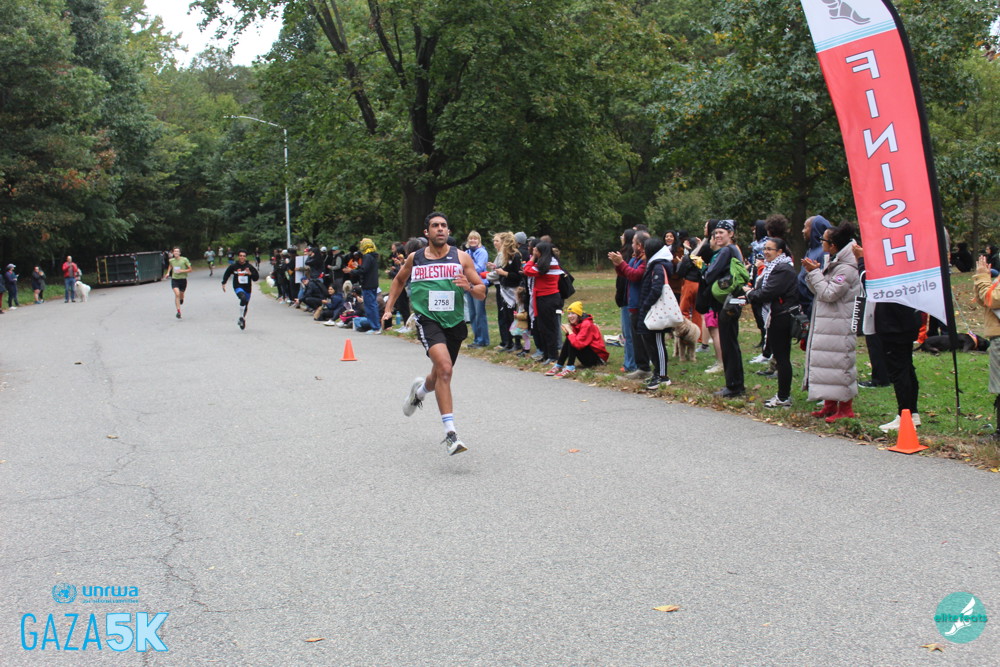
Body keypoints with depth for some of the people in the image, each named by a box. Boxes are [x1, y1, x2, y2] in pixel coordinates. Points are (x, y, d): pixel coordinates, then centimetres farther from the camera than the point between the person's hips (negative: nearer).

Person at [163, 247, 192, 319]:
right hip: (174, 279, 0)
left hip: (183, 279, 0)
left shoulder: (184, 260, -9)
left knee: (181, 294, 14)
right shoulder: (171, 260, 1)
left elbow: (190, 270, -5)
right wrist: (168, 273, 10)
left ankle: (181, 299, 56)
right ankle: (178, 312, -19)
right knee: (177, 294, -17)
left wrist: (181, 271, -18)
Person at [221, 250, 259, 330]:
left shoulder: (249, 266, -2)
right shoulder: (233, 266, -1)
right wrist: (223, 283, 16)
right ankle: (241, 317, -23)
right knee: (243, 298, -32)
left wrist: (250, 273, -19)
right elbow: (226, 274, 16)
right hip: (238, 287, -3)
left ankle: (242, 319, 37)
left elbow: (256, 277, -1)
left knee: (245, 305, 13)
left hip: (247, 288, 3)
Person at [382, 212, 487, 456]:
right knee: (444, 368, -25)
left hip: (454, 322, 3)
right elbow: (399, 280, 26)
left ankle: (419, 390, 56)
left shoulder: (461, 257, 3)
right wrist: (388, 308, 18)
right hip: (428, 319, -3)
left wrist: (469, 287, -19)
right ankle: (450, 433, -26)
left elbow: (482, 293, 2)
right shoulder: (414, 258, 6)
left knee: (440, 376, 16)